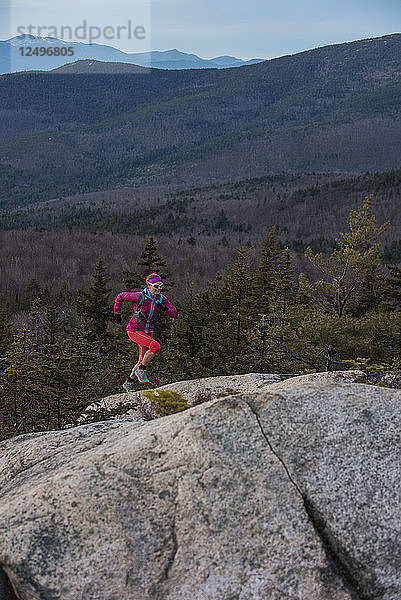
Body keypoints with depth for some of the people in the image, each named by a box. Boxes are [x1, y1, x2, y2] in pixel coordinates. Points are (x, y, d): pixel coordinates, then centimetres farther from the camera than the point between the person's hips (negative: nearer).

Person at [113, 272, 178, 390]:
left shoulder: (161, 299, -7)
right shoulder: (140, 296, -22)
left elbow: (175, 314, -6)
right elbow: (121, 296, -8)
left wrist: (165, 308, -25)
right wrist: (117, 313, -3)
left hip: (148, 332, 6)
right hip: (134, 330, -6)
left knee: (143, 360, 10)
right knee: (155, 346, -27)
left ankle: (128, 383, 30)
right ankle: (141, 370, -9)